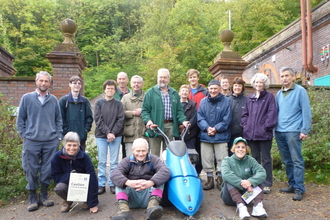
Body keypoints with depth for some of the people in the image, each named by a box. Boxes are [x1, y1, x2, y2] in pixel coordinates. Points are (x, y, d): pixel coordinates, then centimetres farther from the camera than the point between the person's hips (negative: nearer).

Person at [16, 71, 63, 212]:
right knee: (31, 171, 6)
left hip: (51, 142, 1)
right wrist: (23, 135, -1)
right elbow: (20, 119, 6)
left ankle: (44, 195, 24)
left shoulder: (54, 100, 6)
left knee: (48, 170, 7)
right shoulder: (27, 98, 3)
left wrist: (58, 136, 3)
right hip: (31, 141, -1)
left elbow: (58, 120, 9)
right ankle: (32, 197, 22)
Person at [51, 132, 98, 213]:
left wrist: (93, 204, -27)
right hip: (66, 183, 1)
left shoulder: (84, 156, -23)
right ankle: (67, 201, 5)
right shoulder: (57, 157, -18)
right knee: (59, 188, -32)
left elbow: (92, 178, -25)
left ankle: (86, 200, 4)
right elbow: (55, 176, -10)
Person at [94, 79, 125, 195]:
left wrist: (113, 133, -13)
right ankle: (101, 184, 16)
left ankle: (112, 184, 15)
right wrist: (107, 132, -12)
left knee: (114, 162, 5)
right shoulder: (99, 103, 5)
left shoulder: (118, 104, 7)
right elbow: (98, 119, -3)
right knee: (102, 162, 5)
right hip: (101, 136, 0)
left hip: (116, 136, 0)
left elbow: (121, 119, -1)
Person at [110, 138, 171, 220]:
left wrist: (151, 182, -39)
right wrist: (128, 182, -39)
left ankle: (152, 206, -41)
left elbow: (166, 171, -19)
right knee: (121, 181, -19)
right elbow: (115, 175, -16)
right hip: (131, 195, 1)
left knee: (159, 178, -19)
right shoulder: (127, 161, 5)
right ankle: (123, 211, -41)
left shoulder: (153, 159, 2)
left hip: (149, 194, -1)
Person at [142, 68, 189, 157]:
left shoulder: (174, 93, 18)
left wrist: (183, 120, -2)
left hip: (170, 126, 3)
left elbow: (179, 110, 15)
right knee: (155, 154, -2)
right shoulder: (150, 92, 8)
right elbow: (145, 109, 2)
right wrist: (148, 120, -15)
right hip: (155, 126, -3)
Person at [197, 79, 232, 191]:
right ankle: (210, 179, 22)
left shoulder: (226, 101, 0)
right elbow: (200, 117, 2)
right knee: (206, 159, 8)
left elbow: (227, 119, -5)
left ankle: (220, 179, 19)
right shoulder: (203, 101, 8)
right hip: (205, 135, 3)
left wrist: (216, 128, -13)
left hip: (221, 136, -2)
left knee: (221, 159, 2)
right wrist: (207, 127, -13)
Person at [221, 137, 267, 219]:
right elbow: (226, 174, -28)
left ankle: (258, 205, -34)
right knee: (229, 180, -28)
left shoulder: (250, 160, 0)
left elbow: (262, 173, -19)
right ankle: (240, 206, -42)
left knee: (257, 178, -17)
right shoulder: (227, 160, -6)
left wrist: (250, 182, -37)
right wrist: (242, 183, -38)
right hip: (231, 196, -2)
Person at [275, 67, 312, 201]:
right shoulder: (279, 94, 15)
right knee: (287, 161, 12)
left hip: (293, 131, -6)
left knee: (297, 161, -3)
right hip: (279, 132, 6)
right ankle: (292, 185, 23)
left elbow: (306, 112, -6)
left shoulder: (300, 91, -2)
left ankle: (299, 189, 5)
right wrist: (274, 129, 11)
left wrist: (304, 130, -12)